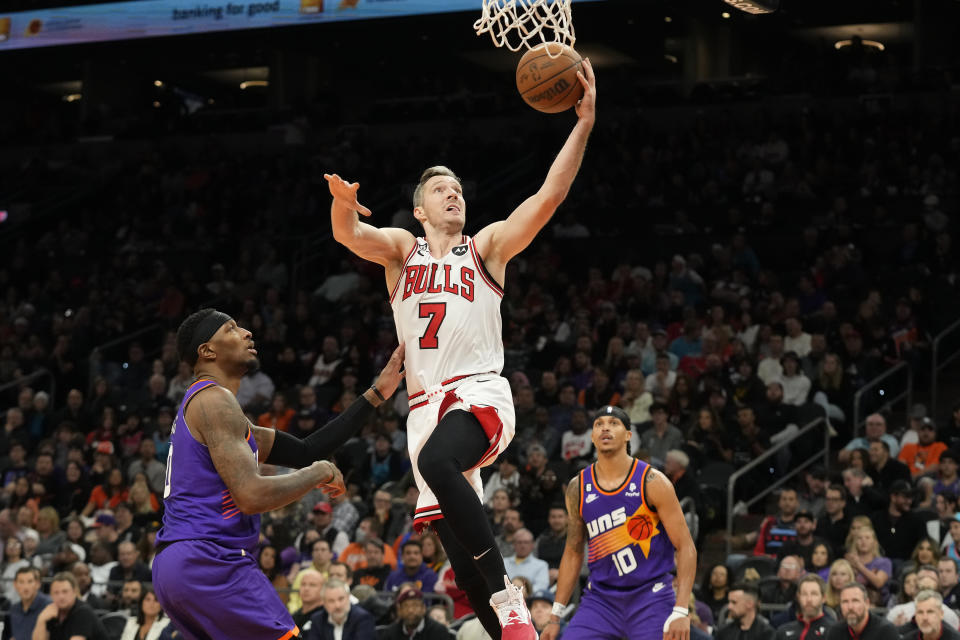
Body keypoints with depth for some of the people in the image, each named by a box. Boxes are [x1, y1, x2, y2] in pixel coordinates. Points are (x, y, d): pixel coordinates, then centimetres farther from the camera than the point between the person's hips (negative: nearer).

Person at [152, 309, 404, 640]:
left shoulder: (204, 402, 23)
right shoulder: (215, 401, -10)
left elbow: (302, 451, 21)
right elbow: (252, 496, -22)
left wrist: (375, 395, 19)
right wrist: (320, 472, -6)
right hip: (210, 562, -10)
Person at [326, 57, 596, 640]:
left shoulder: (487, 248, 11)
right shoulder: (401, 249, 17)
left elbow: (549, 197, -2)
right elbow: (349, 234, -4)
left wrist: (583, 125, -12)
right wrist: (343, 202, -28)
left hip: (480, 393, -4)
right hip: (426, 404, 4)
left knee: (437, 460, -36)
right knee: (462, 556, 0)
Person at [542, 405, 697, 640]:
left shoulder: (652, 483, -8)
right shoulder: (578, 488, 3)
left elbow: (686, 547, -8)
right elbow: (573, 553, 14)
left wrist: (681, 611, -19)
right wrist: (555, 616, 10)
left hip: (651, 597, -3)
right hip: (601, 598, 3)